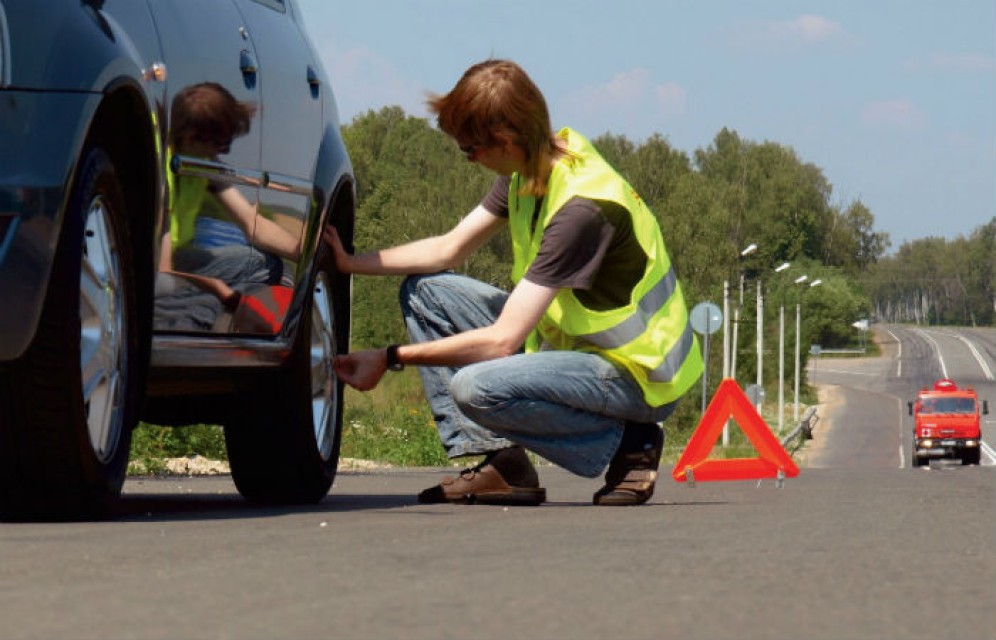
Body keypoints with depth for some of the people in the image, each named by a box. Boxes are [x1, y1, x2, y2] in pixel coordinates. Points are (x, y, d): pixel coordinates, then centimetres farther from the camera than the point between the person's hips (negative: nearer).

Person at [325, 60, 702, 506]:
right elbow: (448, 249, 13)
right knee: (424, 290, 6)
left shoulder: (582, 208, -29)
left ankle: (627, 444, -10)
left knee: (476, 387, -33)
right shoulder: (530, 169, -1)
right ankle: (500, 464, -1)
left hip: (639, 376, -10)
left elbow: (502, 340, -28)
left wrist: (391, 359, -21)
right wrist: (349, 263, 6)